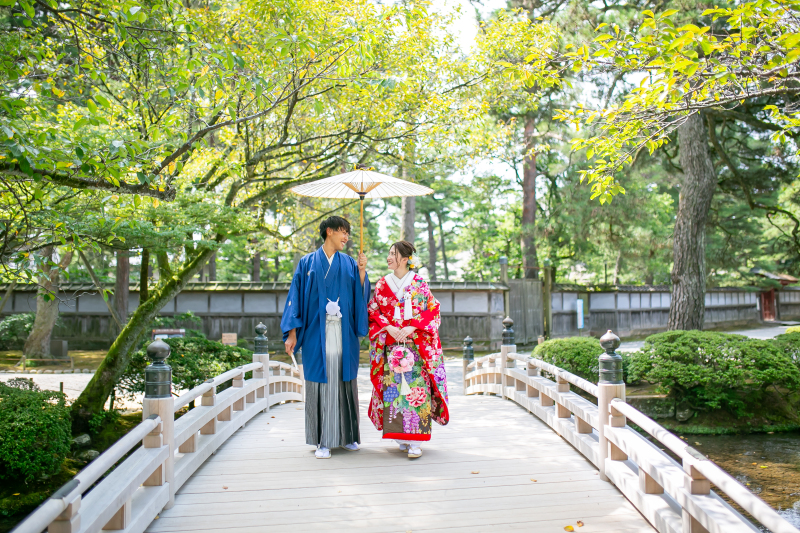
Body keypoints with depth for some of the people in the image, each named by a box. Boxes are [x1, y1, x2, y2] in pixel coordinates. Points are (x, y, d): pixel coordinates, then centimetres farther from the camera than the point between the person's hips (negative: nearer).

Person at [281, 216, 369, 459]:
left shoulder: (349, 264, 12)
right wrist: (292, 333, -3)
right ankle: (323, 441, 5)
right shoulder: (308, 263, 6)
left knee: (345, 381, 6)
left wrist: (362, 272, -9)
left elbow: (360, 295, 5)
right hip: (317, 334, -2)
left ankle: (347, 436, 17)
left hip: (344, 335, 2)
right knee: (321, 382, -2)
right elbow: (296, 297, 3)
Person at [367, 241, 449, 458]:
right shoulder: (382, 284, 10)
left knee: (416, 387, -8)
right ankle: (400, 436, 11)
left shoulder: (420, 283, 3)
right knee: (394, 389, -1)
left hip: (416, 345, -2)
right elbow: (373, 312, 7)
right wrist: (389, 328, -9)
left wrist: (411, 328, -12)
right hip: (391, 346, 2)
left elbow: (432, 312, 0)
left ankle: (415, 442, -6)